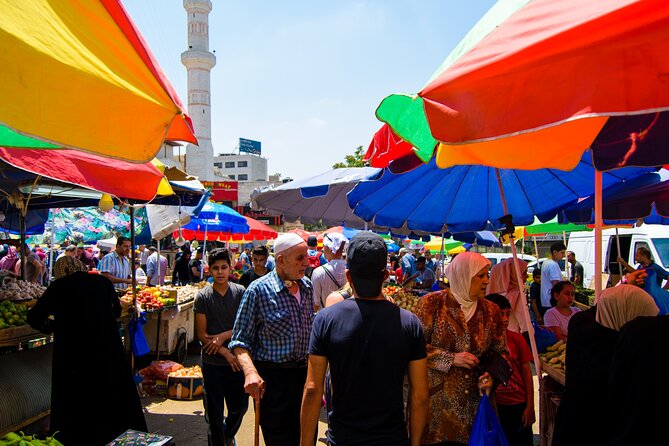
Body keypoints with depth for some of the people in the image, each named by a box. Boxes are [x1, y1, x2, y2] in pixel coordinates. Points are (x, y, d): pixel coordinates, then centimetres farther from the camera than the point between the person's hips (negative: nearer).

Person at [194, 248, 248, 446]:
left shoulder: (240, 292, -2)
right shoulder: (202, 297, -6)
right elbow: (202, 334, -6)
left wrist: (224, 336, -15)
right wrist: (226, 353, -13)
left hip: (237, 360, 2)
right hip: (213, 362, -1)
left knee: (240, 406, 15)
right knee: (215, 411, 7)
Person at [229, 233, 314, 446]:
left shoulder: (307, 286, 5)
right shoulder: (258, 290, -13)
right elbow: (240, 340, -11)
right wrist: (250, 371, -26)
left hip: (303, 372, 6)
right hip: (272, 378, -6)